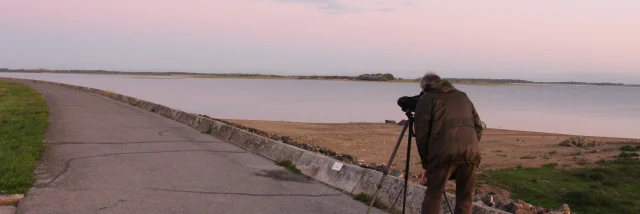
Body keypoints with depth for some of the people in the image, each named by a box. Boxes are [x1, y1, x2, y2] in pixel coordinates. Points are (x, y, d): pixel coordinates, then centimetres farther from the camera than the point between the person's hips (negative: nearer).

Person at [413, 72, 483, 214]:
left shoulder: (426, 99, 12)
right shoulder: (462, 96, 26)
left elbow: (421, 134, 4)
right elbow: (478, 126, 20)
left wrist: (425, 163, 12)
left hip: (444, 153, -4)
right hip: (471, 153, 4)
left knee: (433, 196, 9)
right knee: (465, 198, 13)